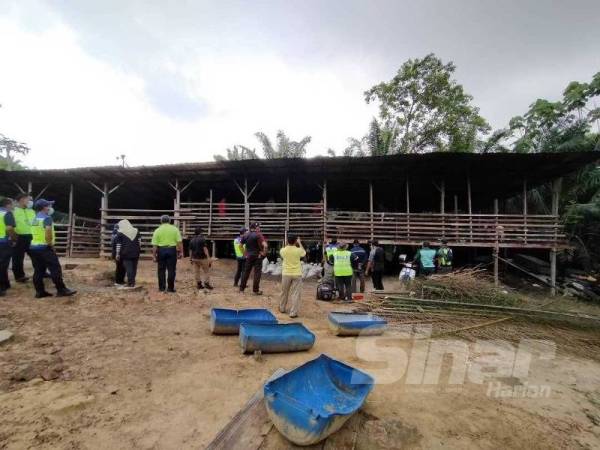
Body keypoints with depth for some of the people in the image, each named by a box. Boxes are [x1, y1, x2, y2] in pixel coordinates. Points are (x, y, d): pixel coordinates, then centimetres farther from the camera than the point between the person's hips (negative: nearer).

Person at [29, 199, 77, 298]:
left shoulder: (34, 218, 17)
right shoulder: (47, 217, -10)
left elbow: (36, 233, 19)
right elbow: (48, 230, -24)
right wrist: (50, 243, -14)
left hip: (33, 247, 9)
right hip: (44, 247, -9)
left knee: (38, 270, 11)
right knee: (55, 269, -5)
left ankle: (40, 291, 13)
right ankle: (61, 290, -4)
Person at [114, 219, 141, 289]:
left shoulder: (120, 233, -1)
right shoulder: (136, 231, 11)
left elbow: (118, 245, -1)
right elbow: (139, 242, 12)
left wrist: (117, 254, 4)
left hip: (126, 253, -4)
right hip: (135, 253, 4)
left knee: (128, 268, -2)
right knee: (134, 267, 8)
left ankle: (130, 283, -2)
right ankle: (133, 283, 14)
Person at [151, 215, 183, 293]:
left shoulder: (157, 230, 3)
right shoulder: (175, 229, 1)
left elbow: (154, 245, -1)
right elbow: (179, 242, -6)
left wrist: (154, 255, 5)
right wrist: (181, 252, -2)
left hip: (161, 250, 1)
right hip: (172, 250, -1)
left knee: (161, 270, 12)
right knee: (171, 270, 4)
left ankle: (162, 287, 17)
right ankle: (170, 288, 6)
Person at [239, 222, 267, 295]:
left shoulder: (245, 235, 6)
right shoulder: (258, 235, -12)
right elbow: (265, 245, -25)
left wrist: (244, 253, 18)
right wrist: (264, 253, -12)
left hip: (249, 256, 5)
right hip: (257, 256, -5)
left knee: (246, 272, 14)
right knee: (257, 273, 1)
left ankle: (241, 288, 20)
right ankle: (256, 290, 3)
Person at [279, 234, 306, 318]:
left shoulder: (283, 250, -6)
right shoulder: (298, 250, -11)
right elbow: (304, 253, 12)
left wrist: (288, 244, 20)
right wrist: (299, 243, 21)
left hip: (286, 274, 3)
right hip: (297, 274, -2)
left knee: (284, 292, 19)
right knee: (295, 294, 2)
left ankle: (282, 308, 36)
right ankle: (293, 313, 2)